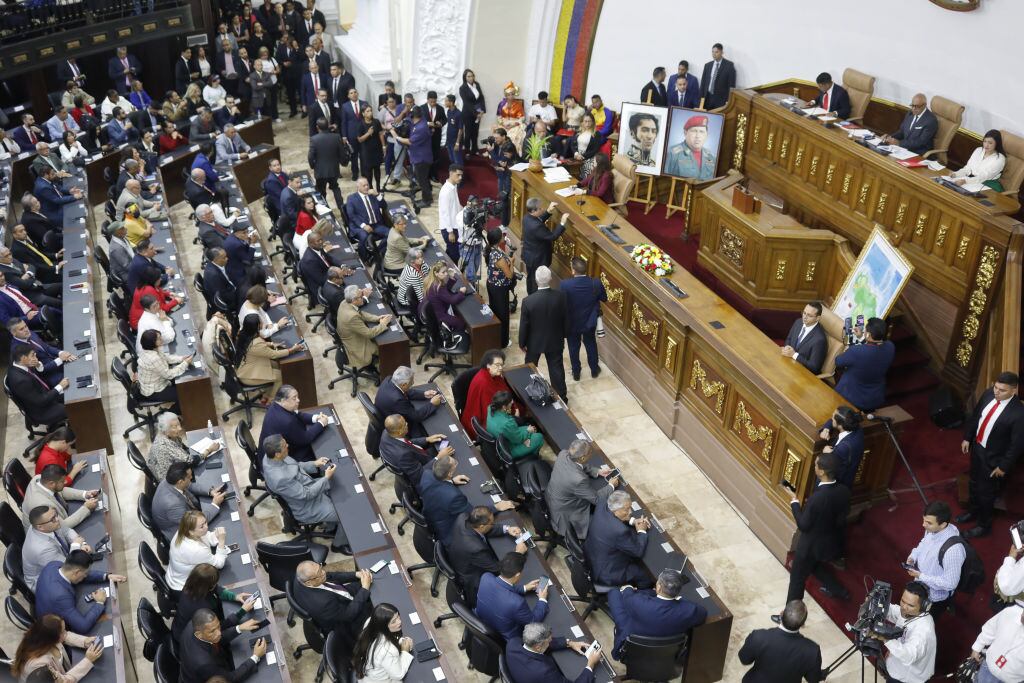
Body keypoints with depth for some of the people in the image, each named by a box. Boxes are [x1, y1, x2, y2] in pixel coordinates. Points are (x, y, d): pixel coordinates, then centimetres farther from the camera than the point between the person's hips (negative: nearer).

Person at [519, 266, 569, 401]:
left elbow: (524, 326, -15)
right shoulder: (561, 296, -20)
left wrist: (522, 343, 1)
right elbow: (566, 319, -6)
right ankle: (561, 396, 33)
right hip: (555, 341, 1)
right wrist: (563, 336, 12)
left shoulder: (528, 301, -26)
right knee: (556, 369, 18)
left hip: (534, 342, -1)